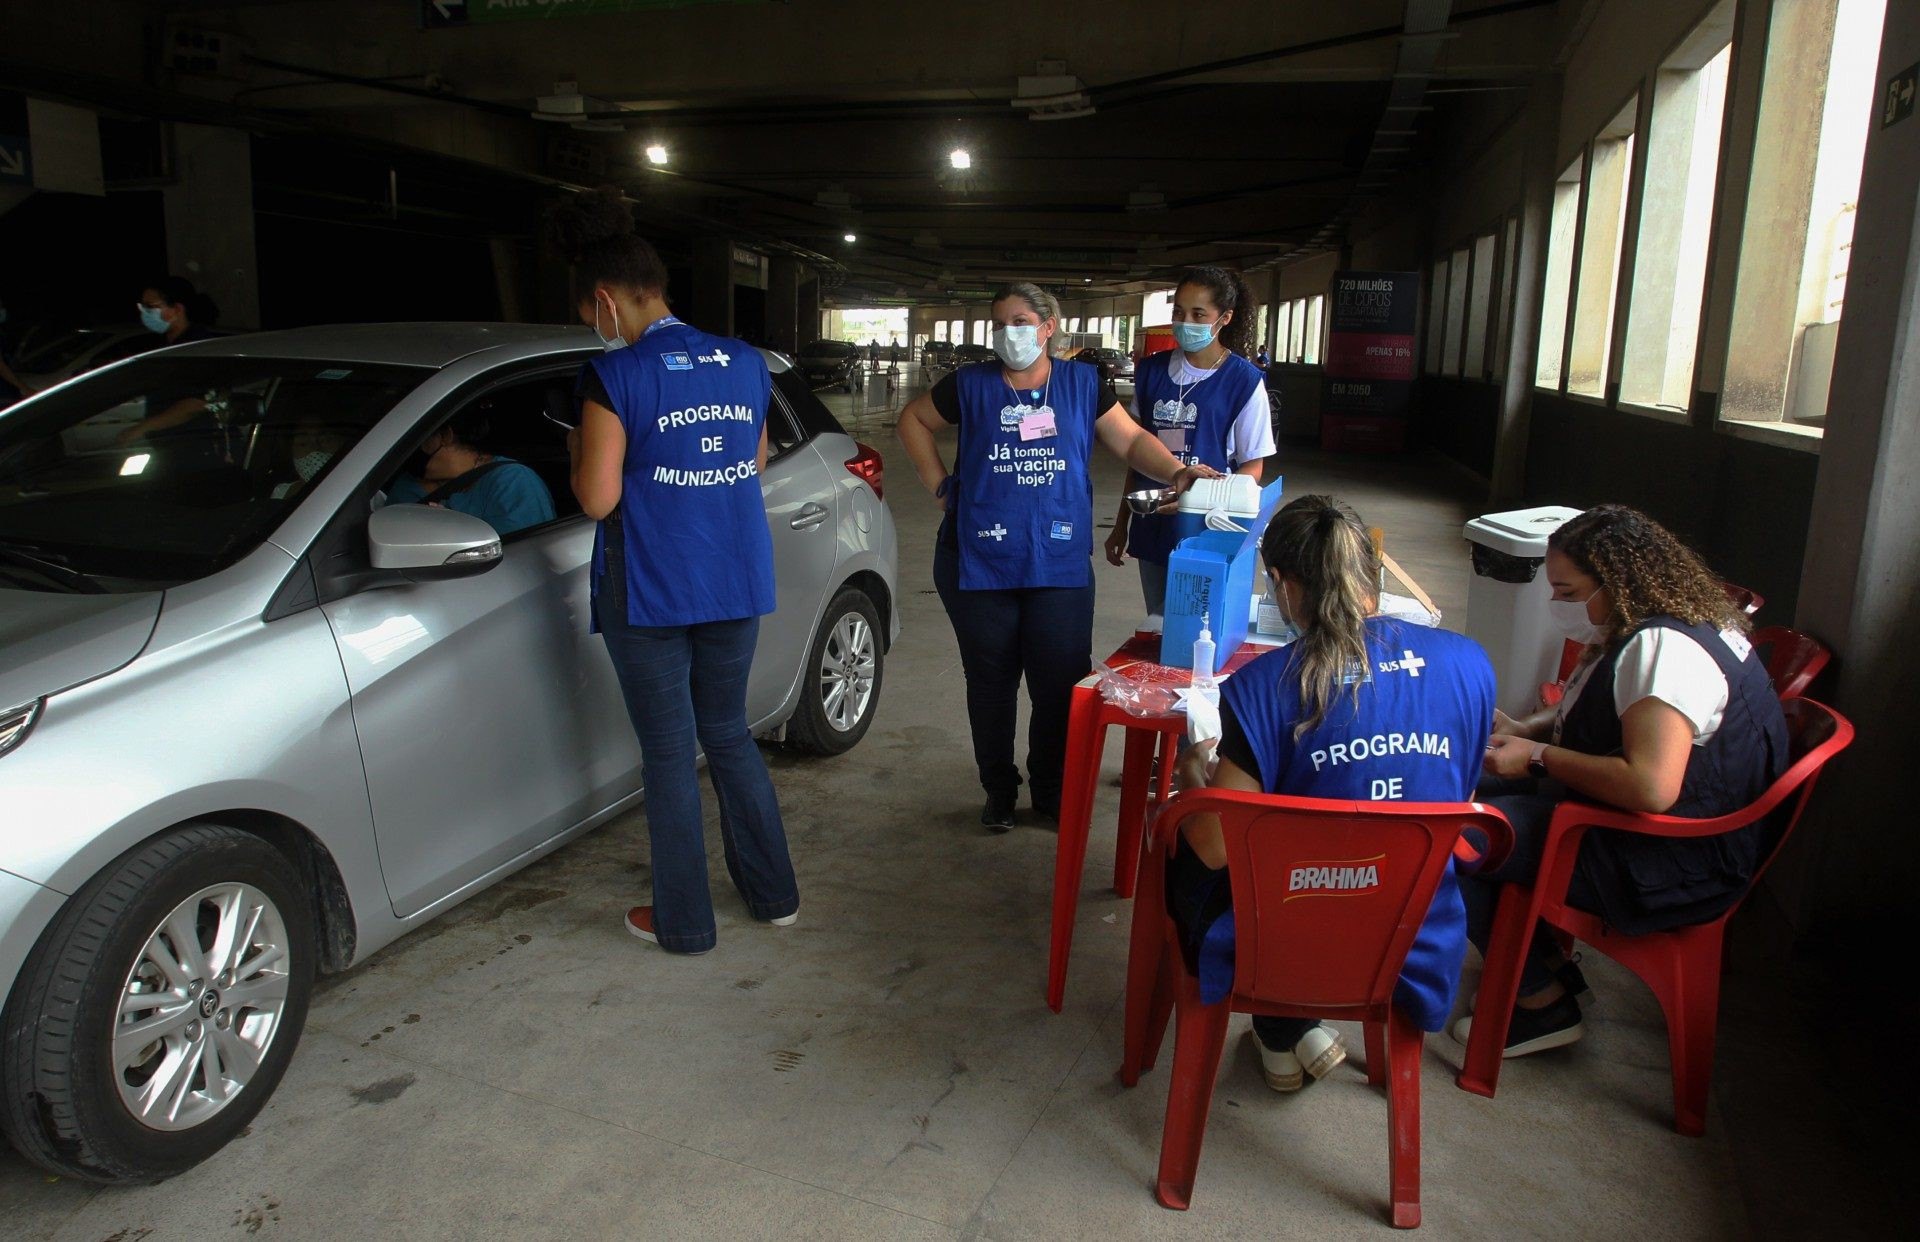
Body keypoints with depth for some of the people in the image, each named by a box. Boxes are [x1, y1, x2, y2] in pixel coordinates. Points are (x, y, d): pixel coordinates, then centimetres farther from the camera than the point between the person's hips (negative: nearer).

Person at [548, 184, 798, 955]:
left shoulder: (615, 376, -13)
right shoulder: (745, 364, 5)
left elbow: (598, 499, -13)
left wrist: (578, 451, 5)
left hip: (649, 592, -5)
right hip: (736, 582, 6)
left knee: (669, 751, 7)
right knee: (728, 733, 20)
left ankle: (685, 922, 19)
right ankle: (774, 893, 28)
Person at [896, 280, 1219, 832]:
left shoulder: (1082, 383, 6)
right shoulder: (972, 385, 5)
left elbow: (1131, 440, 5)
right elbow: (913, 419, 17)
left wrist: (1176, 471, -13)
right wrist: (939, 485, 7)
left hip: (1060, 564, 0)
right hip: (979, 563, 0)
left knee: (1061, 683, 2)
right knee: (991, 683, 9)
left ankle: (1052, 791, 22)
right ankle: (999, 791, 26)